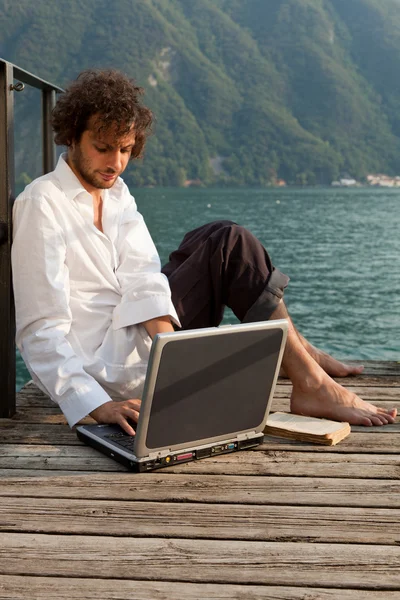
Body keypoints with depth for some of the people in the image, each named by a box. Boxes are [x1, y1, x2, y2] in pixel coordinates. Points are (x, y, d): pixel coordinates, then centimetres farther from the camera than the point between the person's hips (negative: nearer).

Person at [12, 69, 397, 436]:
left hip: (132, 336, 8)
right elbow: (41, 330, -21)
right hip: (105, 367, -8)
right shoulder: (42, 203, -15)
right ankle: (312, 385, -11)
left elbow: (141, 278, -5)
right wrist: (96, 405, -34)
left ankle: (291, 348, 7)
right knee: (231, 246, -13)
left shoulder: (116, 193, 10)